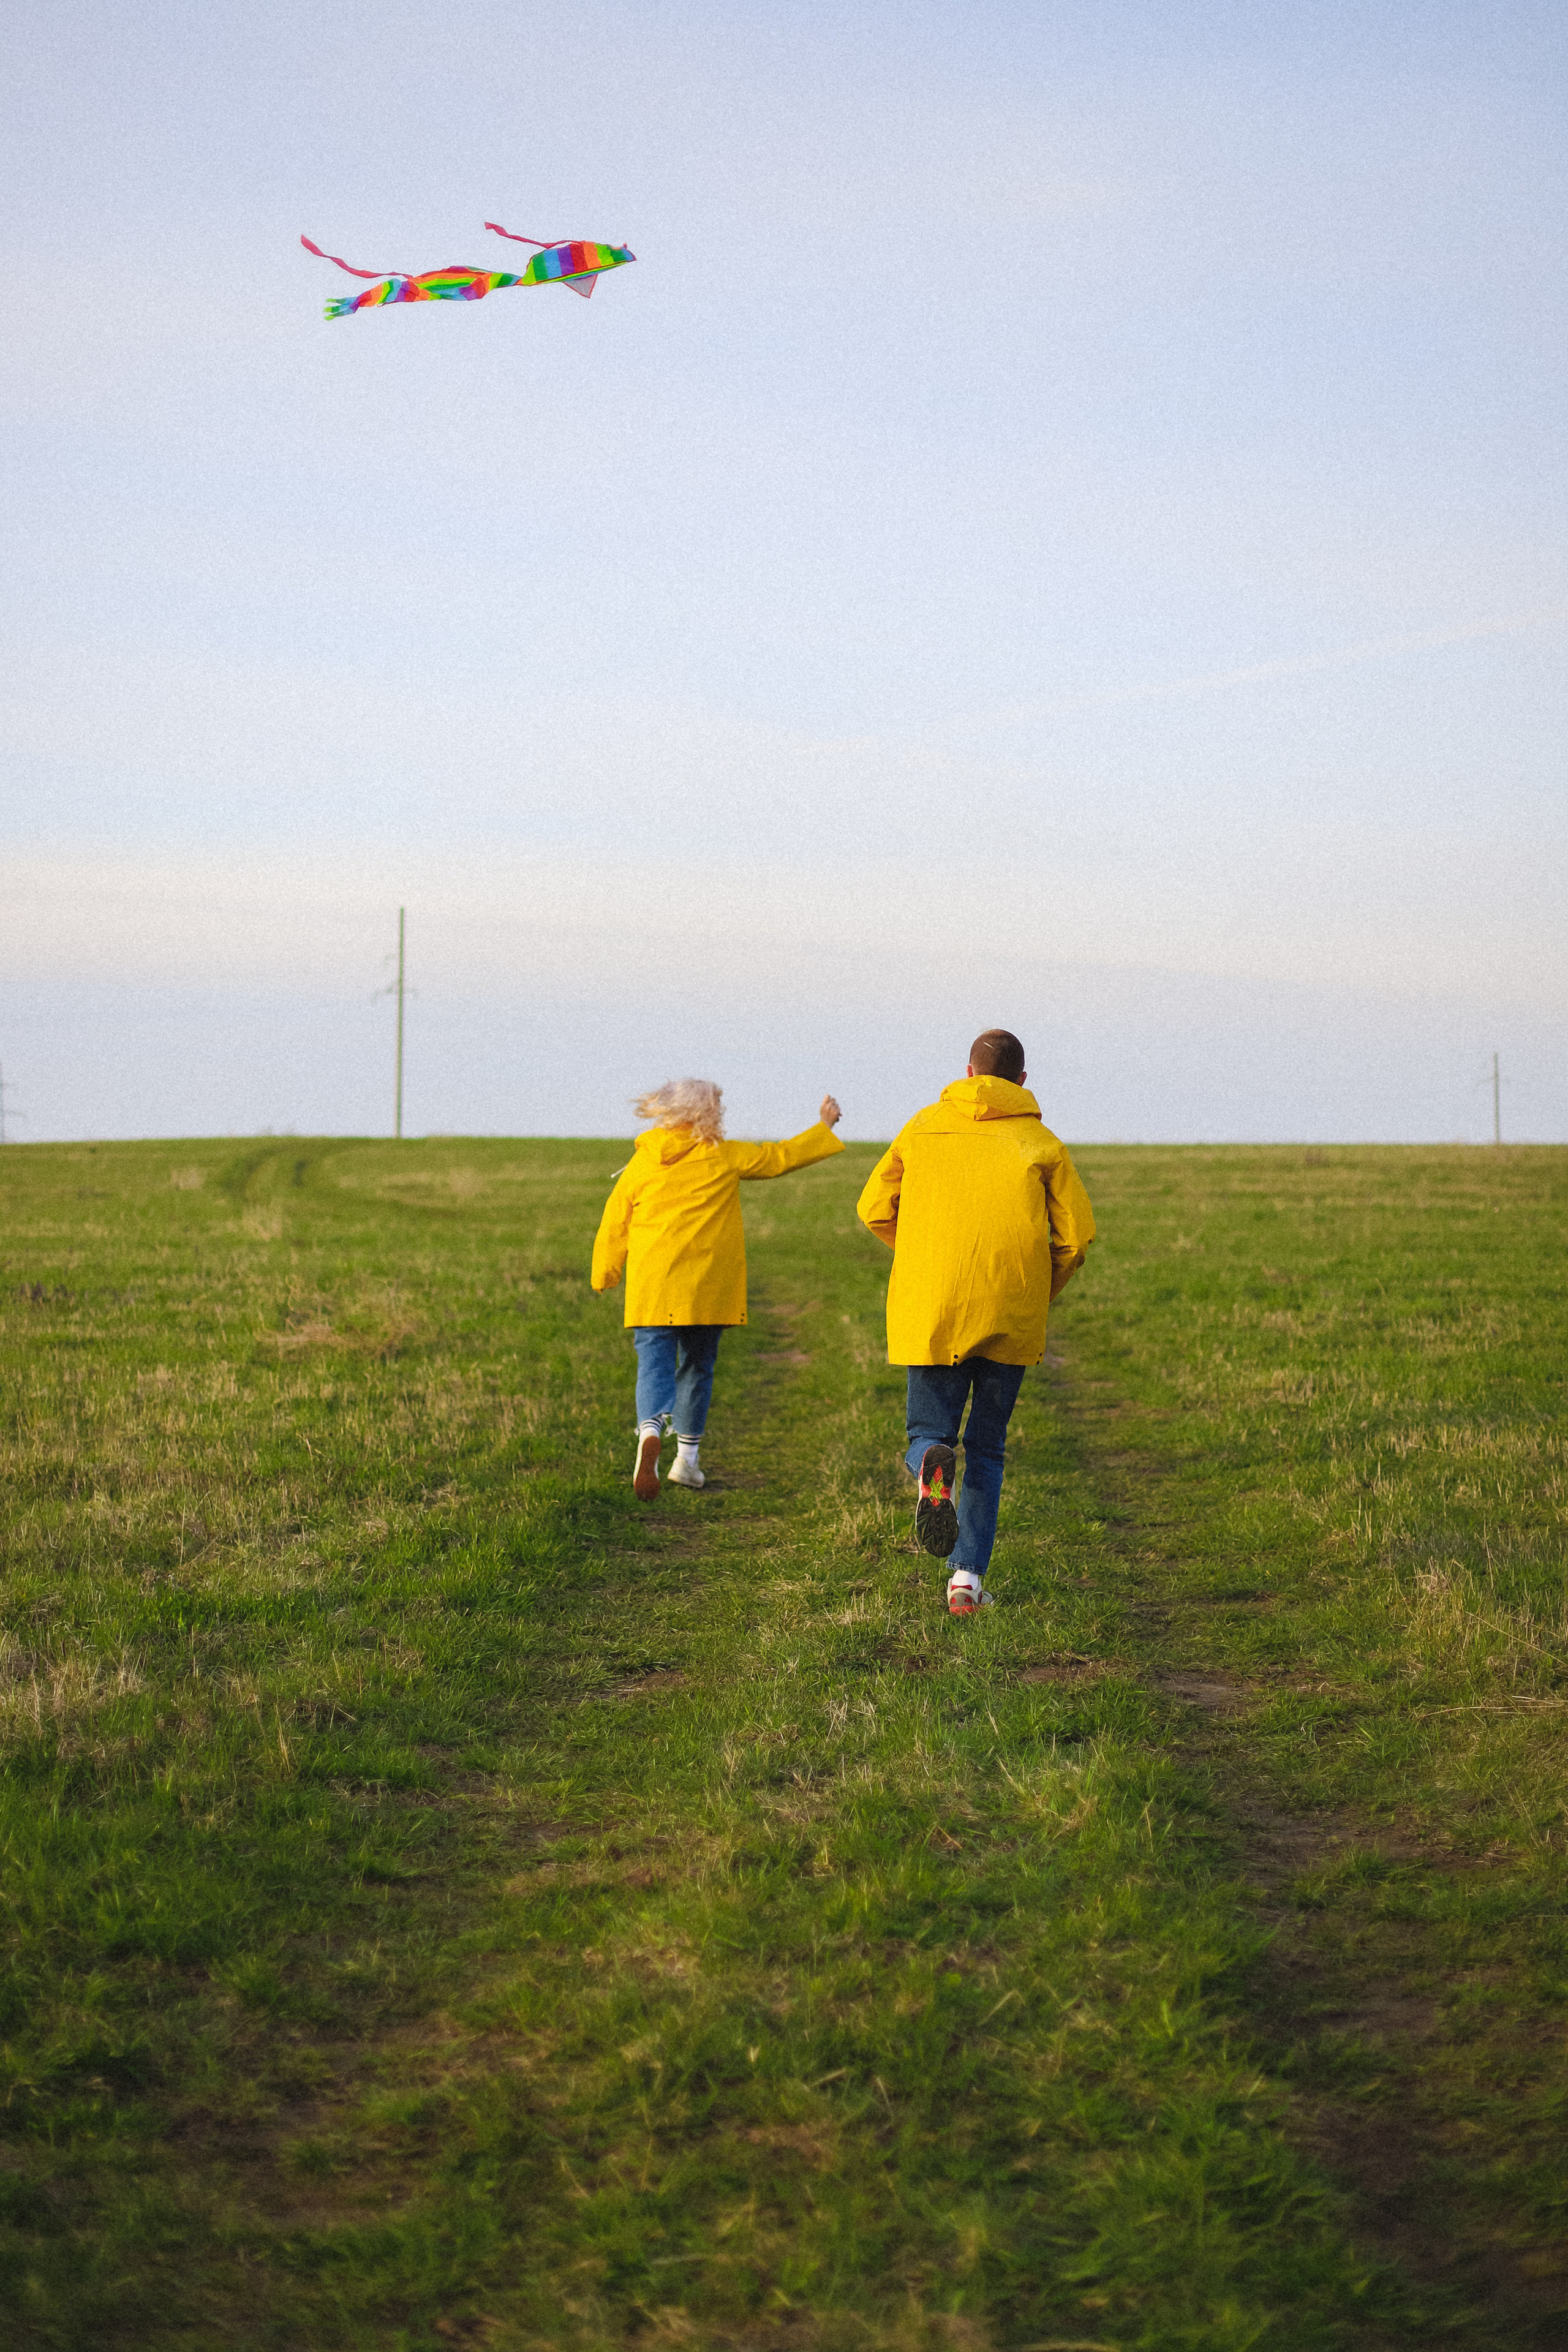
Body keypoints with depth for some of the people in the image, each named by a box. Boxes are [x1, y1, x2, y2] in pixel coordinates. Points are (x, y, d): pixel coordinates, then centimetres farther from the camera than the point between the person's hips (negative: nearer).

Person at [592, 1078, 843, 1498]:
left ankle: (650, 1432, -35)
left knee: (655, 1364, -5)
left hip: (653, 1289, 0)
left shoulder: (641, 1164, 5)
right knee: (697, 1367, 15)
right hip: (708, 1287, 0)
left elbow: (614, 1226, 8)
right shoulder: (724, 1157, 1)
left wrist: (605, 1276, 21)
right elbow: (783, 1157, 10)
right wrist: (825, 1126, 25)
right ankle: (687, 1459, 22)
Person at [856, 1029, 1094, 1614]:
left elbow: (875, 1209, 9)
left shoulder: (923, 1128, 9)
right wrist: (1040, 1293, 17)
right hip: (1011, 1320, 0)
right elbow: (1075, 1236, 0)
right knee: (986, 1450, 13)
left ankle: (932, 1465, -27)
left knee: (928, 1434, 11)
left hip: (930, 1312, 0)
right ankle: (968, 1577, 3)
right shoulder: (1041, 1143, 5)